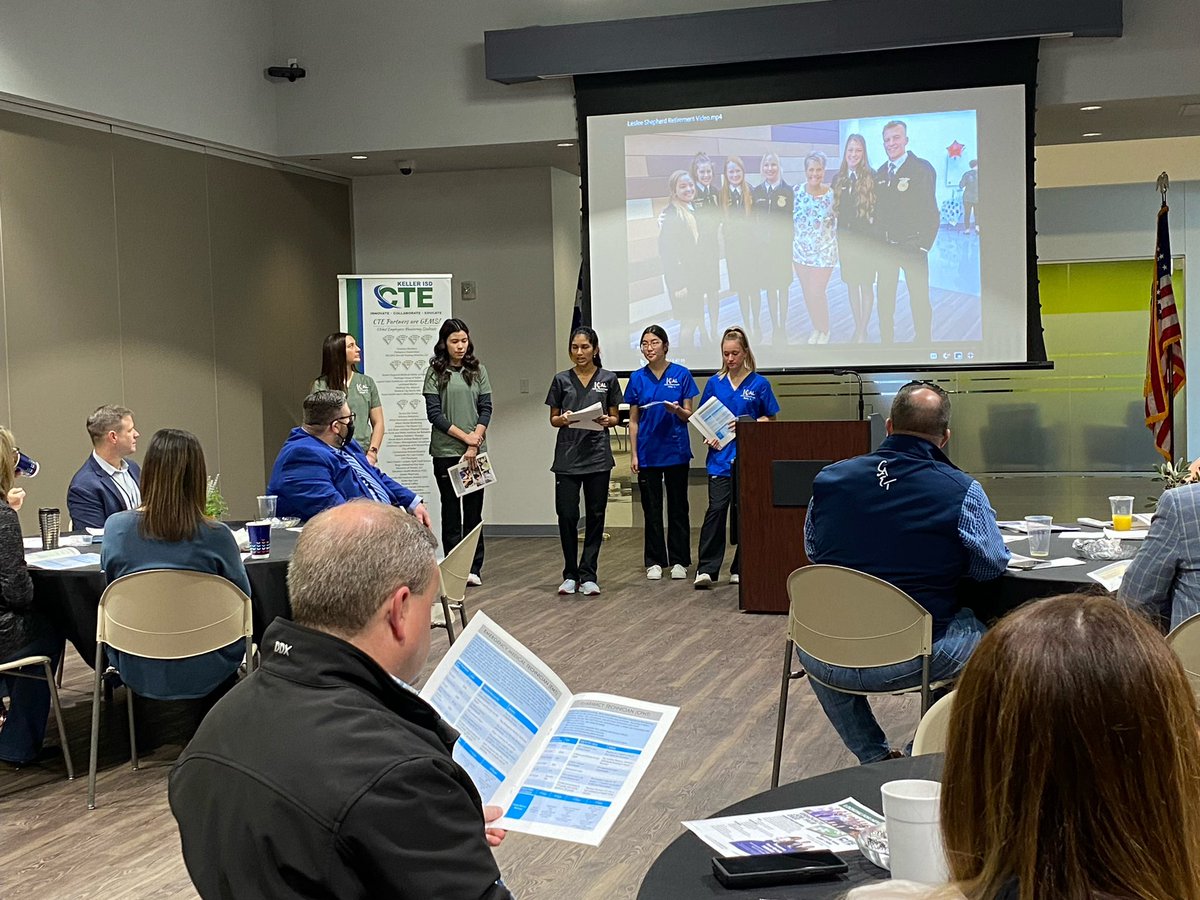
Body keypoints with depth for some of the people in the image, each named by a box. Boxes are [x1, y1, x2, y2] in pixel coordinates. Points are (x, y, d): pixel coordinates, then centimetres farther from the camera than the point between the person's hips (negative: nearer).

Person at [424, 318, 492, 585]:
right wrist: (465, 437, -11)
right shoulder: (435, 373, 0)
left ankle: (474, 568, 8)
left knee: (474, 510, 4)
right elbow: (434, 413, -6)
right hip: (446, 451, -2)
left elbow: (486, 408, 4)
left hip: (476, 451, 2)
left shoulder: (477, 371, 8)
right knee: (451, 510, 3)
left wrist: (475, 442, -8)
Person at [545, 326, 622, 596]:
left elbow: (615, 417, 9)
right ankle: (570, 575, 11)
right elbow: (553, 418, 10)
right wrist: (563, 419, -12)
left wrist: (606, 420, -13)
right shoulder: (562, 380, 6)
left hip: (597, 455, 0)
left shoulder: (608, 379, 5)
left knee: (595, 516, 3)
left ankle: (588, 575, 11)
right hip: (567, 455, 0)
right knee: (567, 515, -4)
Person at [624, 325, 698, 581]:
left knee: (678, 507, 5)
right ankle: (654, 562, 14)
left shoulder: (681, 375, -2)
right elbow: (633, 420, 6)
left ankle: (679, 561, 13)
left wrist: (677, 410, -21)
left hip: (676, 451, -1)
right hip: (648, 452, 1)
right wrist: (633, 454, 1)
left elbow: (689, 415, 1)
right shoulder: (637, 378, 3)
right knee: (651, 509, 6)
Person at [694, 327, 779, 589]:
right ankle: (706, 569, -11)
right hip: (721, 455, 1)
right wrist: (709, 436, -6)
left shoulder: (759, 384, 2)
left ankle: (740, 568, 15)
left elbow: (771, 419, 5)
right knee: (716, 508, -10)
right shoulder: (715, 383, 8)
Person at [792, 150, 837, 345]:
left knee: (817, 293, -3)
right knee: (807, 292, 13)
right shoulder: (797, 192, -6)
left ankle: (824, 330, 20)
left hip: (824, 250, -3)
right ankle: (815, 328, 32)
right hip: (800, 249, 3)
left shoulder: (832, 194, -13)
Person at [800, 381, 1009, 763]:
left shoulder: (829, 478, 0)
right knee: (976, 628, 26)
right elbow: (993, 564, 6)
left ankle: (875, 758, 36)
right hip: (909, 663, -3)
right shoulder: (963, 491, -9)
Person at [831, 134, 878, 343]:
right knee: (851, 284, 11)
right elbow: (835, 209, 10)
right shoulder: (838, 178, 7)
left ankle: (863, 331, 8)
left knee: (866, 284, 2)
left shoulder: (871, 177, -7)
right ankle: (857, 328, 21)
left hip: (865, 238, -4)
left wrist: (875, 233, -17)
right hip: (845, 238, 5)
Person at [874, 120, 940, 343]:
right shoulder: (881, 172, 11)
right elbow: (877, 210, 13)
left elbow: (931, 212, -10)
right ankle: (886, 341, 20)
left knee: (919, 299, 2)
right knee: (884, 300, 10)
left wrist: (924, 246, -14)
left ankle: (923, 342, 14)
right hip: (885, 247, 5)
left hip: (912, 247, -5)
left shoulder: (922, 169, -7)